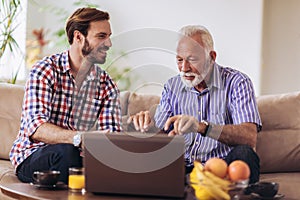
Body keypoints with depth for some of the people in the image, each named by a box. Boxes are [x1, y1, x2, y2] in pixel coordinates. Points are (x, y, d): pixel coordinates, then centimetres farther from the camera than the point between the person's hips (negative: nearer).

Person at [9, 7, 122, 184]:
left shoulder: (106, 85, 6)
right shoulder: (45, 70, -11)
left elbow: (112, 134, -6)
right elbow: (35, 127, -25)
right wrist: (79, 138, -42)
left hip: (75, 157, 4)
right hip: (31, 158, -4)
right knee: (66, 152, -35)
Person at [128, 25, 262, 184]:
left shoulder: (236, 82, -5)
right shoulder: (172, 86, 12)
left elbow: (249, 137, -21)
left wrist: (202, 127, -36)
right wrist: (148, 126, -17)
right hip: (183, 169, 3)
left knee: (244, 154, -35)